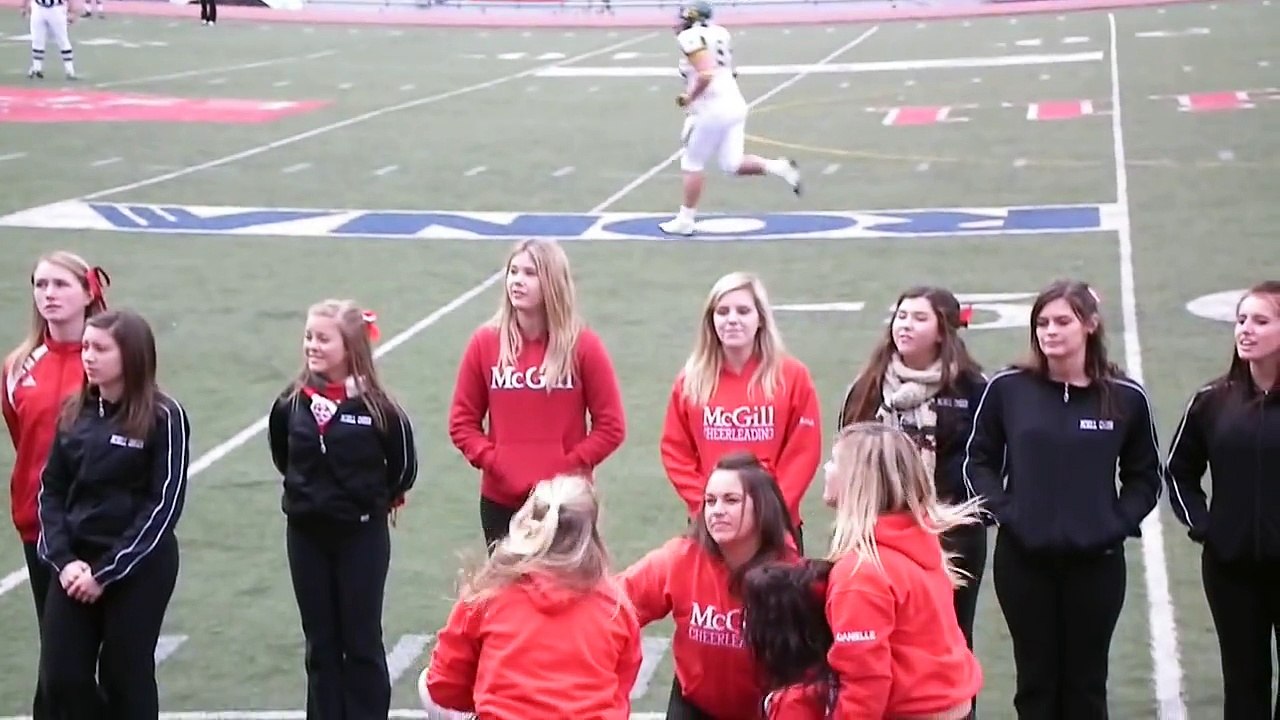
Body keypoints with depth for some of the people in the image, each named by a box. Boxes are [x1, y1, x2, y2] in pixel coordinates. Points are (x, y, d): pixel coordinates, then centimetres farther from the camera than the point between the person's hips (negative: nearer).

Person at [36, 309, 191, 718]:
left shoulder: (163, 417, -8)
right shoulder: (74, 413, 7)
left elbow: (165, 503, -12)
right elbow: (51, 490, 7)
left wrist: (106, 571, -14)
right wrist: (63, 559, -9)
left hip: (139, 567, -4)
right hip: (75, 564, 5)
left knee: (125, 677, 3)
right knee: (61, 677, 1)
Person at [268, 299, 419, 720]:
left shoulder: (377, 408, -15)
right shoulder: (291, 404, -5)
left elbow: (403, 467, -2)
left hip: (362, 536, -3)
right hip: (305, 534, 4)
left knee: (362, 642, 5)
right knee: (320, 642, 12)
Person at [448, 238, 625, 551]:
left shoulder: (583, 345, -4)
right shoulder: (485, 342, 1)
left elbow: (611, 426, -2)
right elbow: (462, 421, 6)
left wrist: (568, 469, -12)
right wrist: (492, 462, -9)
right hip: (500, 499, 2)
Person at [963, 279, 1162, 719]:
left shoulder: (1125, 397, -2)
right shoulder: (1007, 388, -3)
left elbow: (1145, 477, 8)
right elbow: (978, 461, 5)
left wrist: (1119, 523, -6)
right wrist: (1003, 512, -8)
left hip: (1096, 561, 0)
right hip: (1023, 559, 0)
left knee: (1086, 682, 10)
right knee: (1036, 680, 10)